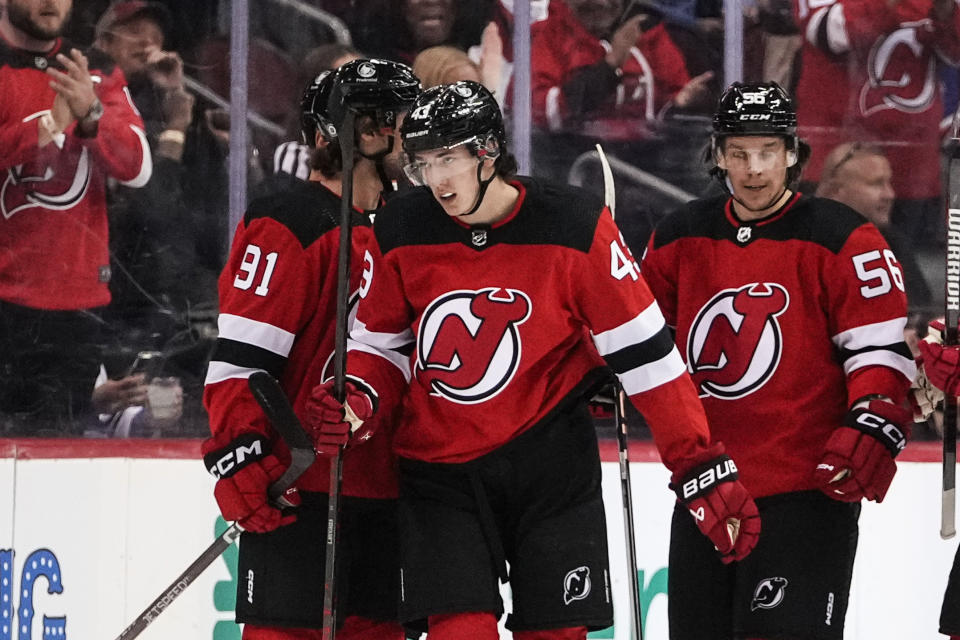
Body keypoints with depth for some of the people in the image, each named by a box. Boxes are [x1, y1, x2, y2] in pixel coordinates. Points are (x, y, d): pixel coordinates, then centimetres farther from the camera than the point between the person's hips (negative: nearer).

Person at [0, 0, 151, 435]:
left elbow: (137, 168, 1)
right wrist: (49, 125, -25)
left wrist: (91, 115, -16)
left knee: (55, 437, 2)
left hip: (76, 301, 4)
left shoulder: (99, 74, 13)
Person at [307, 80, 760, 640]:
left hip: (550, 461, -1)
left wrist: (704, 469, -11)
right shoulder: (401, 233, -4)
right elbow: (381, 343, 10)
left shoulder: (574, 227, -12)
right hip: (440, 465, 1)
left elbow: (645, 352, -8)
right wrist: (357, 399, -13)